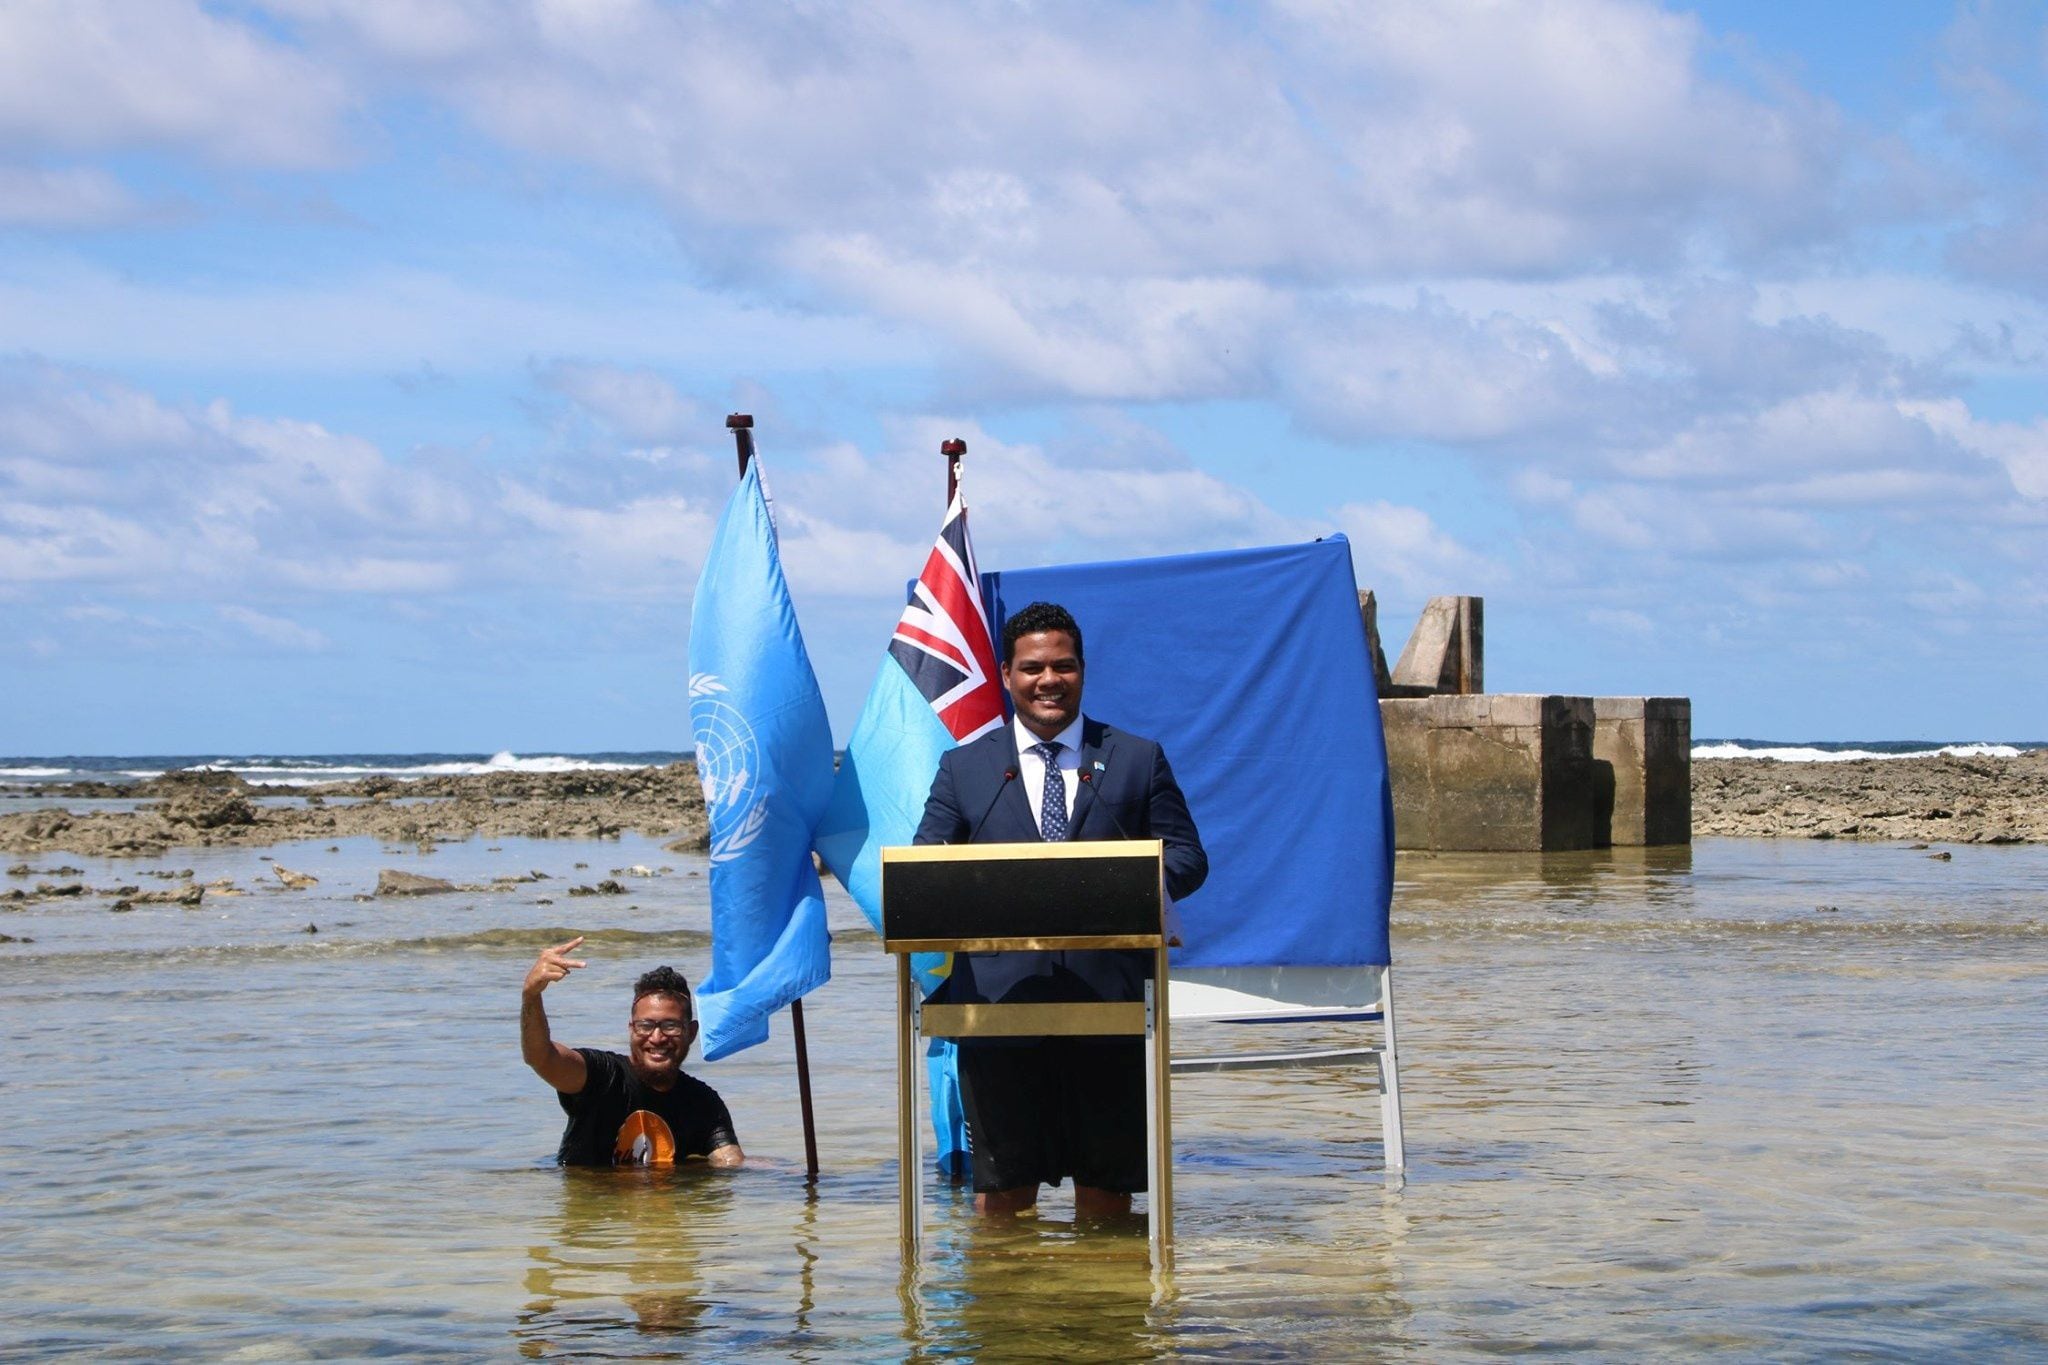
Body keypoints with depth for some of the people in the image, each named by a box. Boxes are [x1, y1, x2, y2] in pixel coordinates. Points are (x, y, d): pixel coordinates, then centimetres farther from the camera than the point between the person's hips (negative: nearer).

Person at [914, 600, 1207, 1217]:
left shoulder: (1139, 760, 13)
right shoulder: (963, 768, 15)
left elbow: (1187, 857, 9)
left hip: (1109, 997, 0)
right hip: (1000, 995, 0)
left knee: (1107, 1174, 3)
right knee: (1003, 1178, -1)